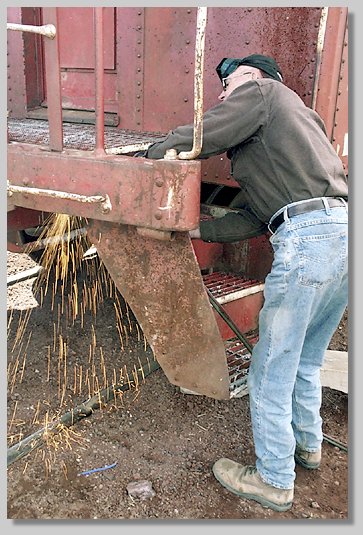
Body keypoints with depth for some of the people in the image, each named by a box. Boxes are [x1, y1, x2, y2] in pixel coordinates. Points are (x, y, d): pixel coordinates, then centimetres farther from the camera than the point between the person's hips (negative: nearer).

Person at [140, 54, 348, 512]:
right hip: (346, 231, 10)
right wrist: (199, 231, 23)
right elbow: (257, 217, 23)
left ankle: (274, 480, 19)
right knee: (306, 360, 24)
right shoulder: (295, 115, 32)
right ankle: (308, 445, 43)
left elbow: (194, 139, -4)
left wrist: (147, 156, 14)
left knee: (271, 370, 3)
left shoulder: (259, 89, 8)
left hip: (309, 236, -10)